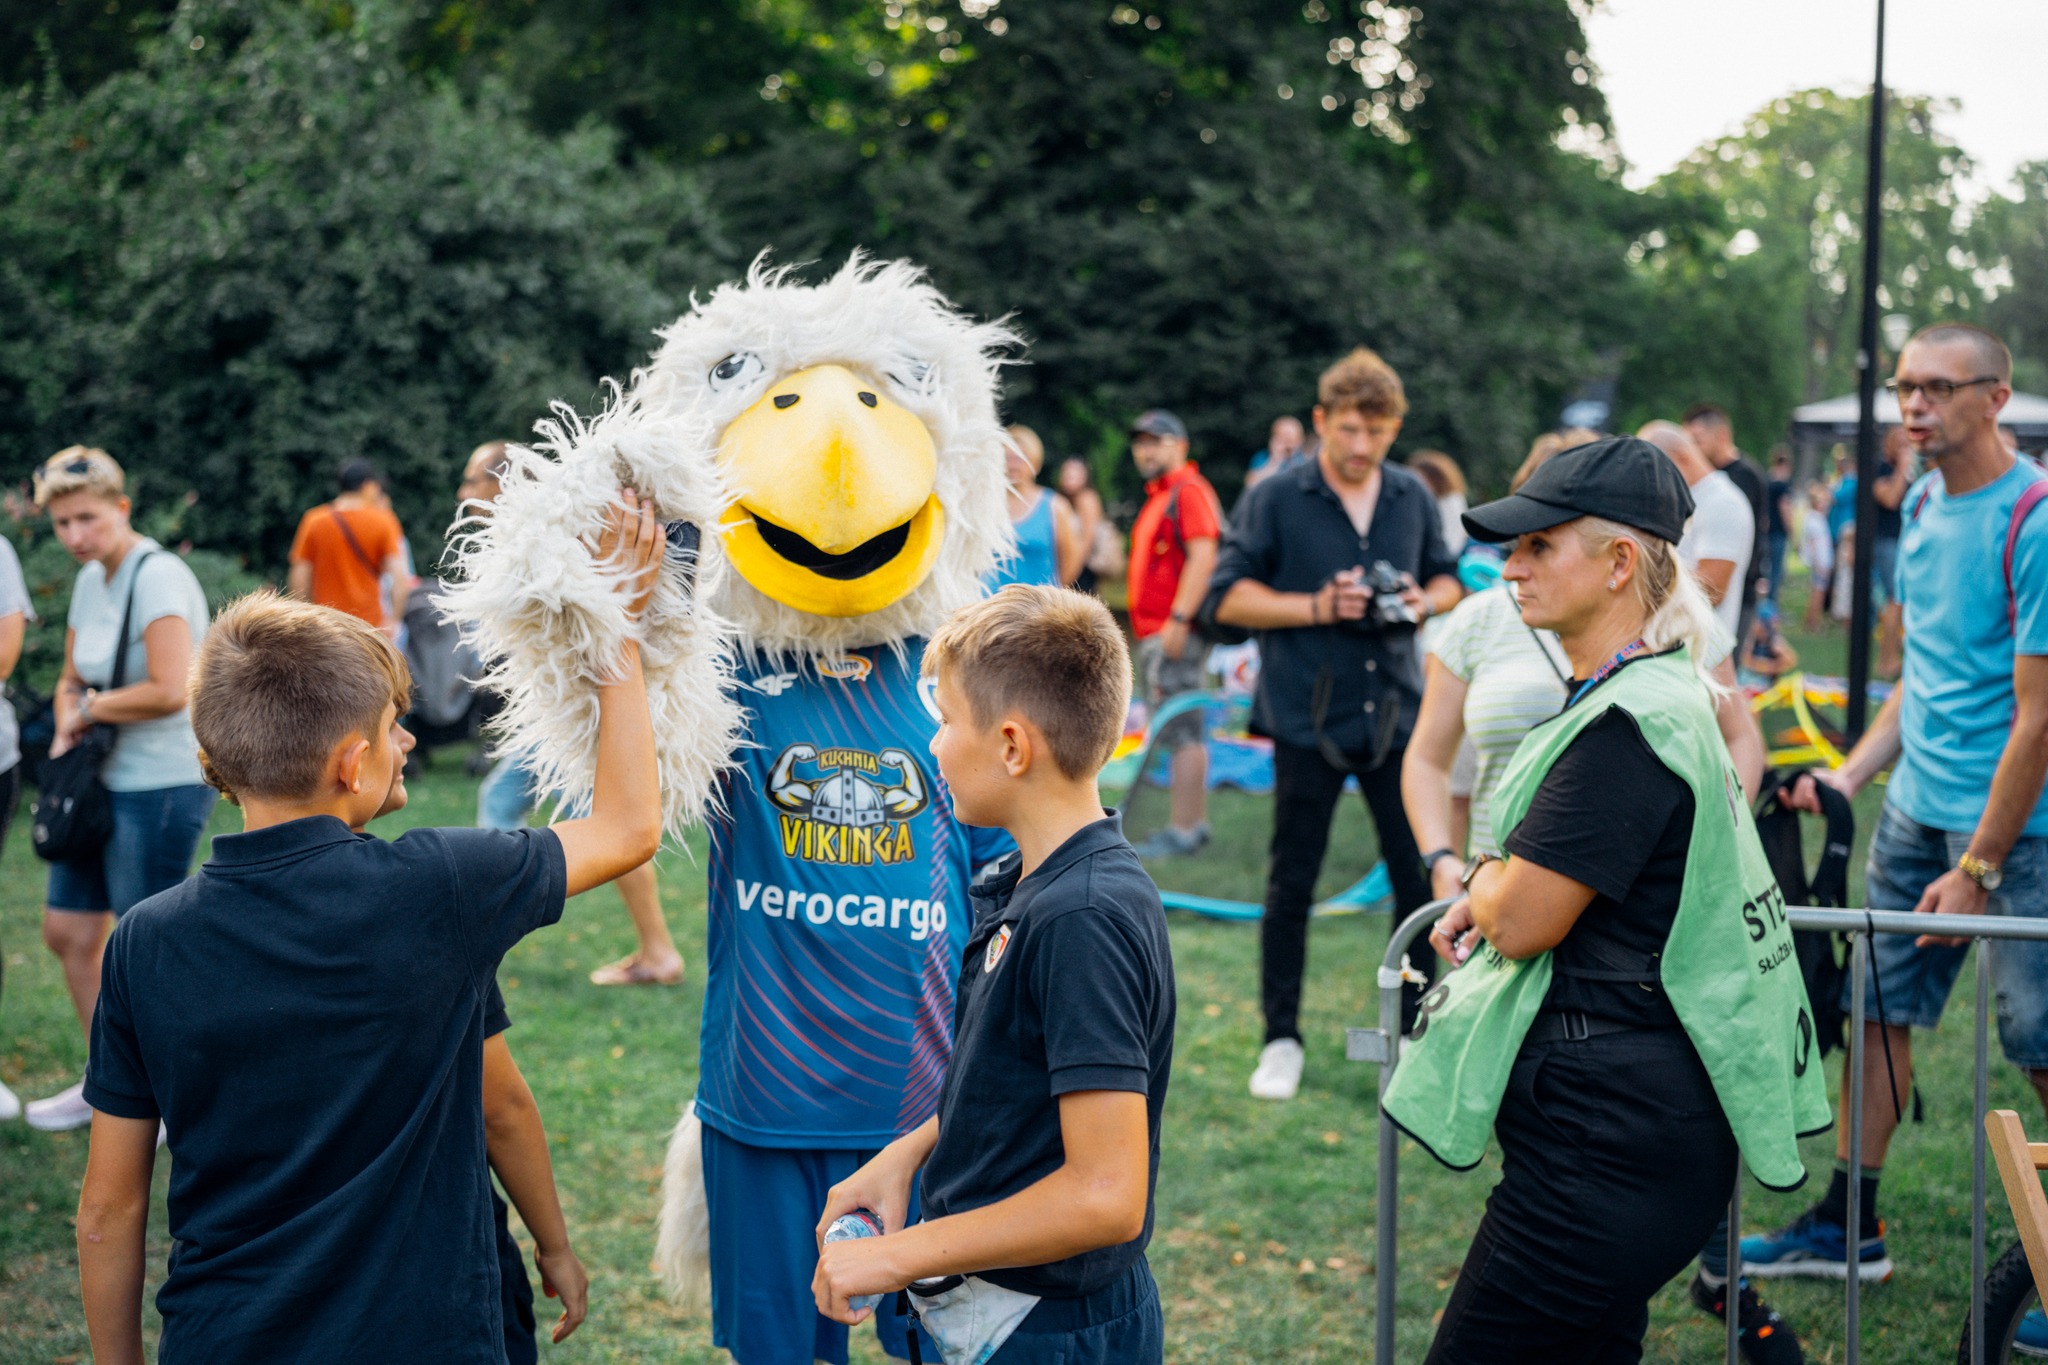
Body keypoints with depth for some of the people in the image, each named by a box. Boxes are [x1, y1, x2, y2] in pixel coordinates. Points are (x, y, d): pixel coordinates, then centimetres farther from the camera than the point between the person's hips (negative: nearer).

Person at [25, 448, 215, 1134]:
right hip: (105, 782, 9)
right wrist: (67, 733, 1)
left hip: (162, 785, -9)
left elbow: (169, 691, -28)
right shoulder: (90, 579, 10)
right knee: (66, 931, 15)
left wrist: (90, 709, -11)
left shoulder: (157, 577, -17)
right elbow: (72, 681, 21)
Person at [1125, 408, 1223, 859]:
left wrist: (1177, 621, -25)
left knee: (1181, 732, -10)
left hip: (1176, 633, -11)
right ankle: (1195, 822, 19)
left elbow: (1202, 558, -21)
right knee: (1181, 733, 13)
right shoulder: (1158, 497, 21)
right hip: (1155, 635, 11)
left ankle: (1183, 831, -10)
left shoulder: (1189, 491, -11)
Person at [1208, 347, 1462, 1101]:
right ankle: (1281, 1038, 16)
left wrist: (1426, 601, -4)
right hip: (1308, 719, -3)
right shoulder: (1277, 498, -5)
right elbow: (1228, 596, -5)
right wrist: (1316, 608, -17)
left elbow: (1448, 579, 19)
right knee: (1291, 884, 4)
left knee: (1419, 876, 5)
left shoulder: (1414, 497, 7)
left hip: (1396, 712, 3)